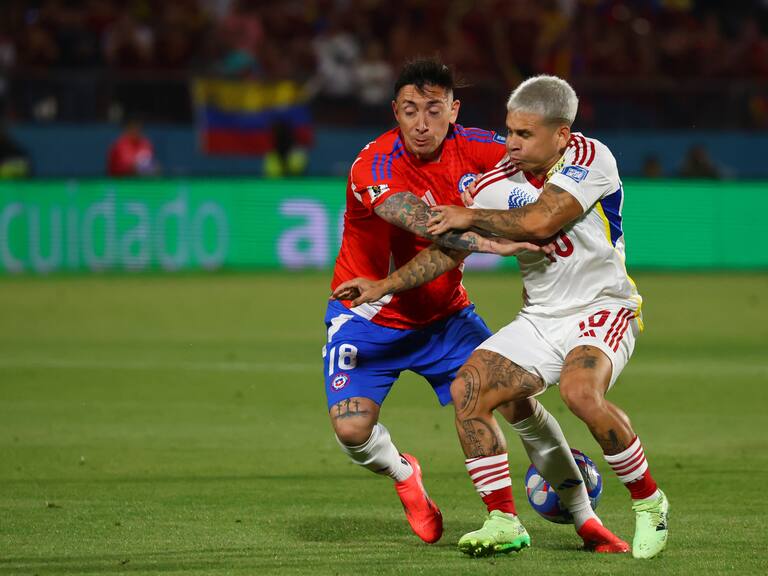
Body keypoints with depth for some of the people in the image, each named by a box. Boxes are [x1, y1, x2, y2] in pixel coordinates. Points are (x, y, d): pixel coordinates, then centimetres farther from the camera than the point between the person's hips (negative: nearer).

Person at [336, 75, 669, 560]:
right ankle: (503, 521, -2)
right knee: (467, 391, -11)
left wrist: (471, 217, -14)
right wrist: (386, 285, 2)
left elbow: (540, 221, -27)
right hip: (540, 317, 6)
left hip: (602, 310, -6)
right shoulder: (500, 180, 1)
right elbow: (451, 248, 9)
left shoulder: (590, 157, -15)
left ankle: (650, 505, -13)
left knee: (581, 392, -33)